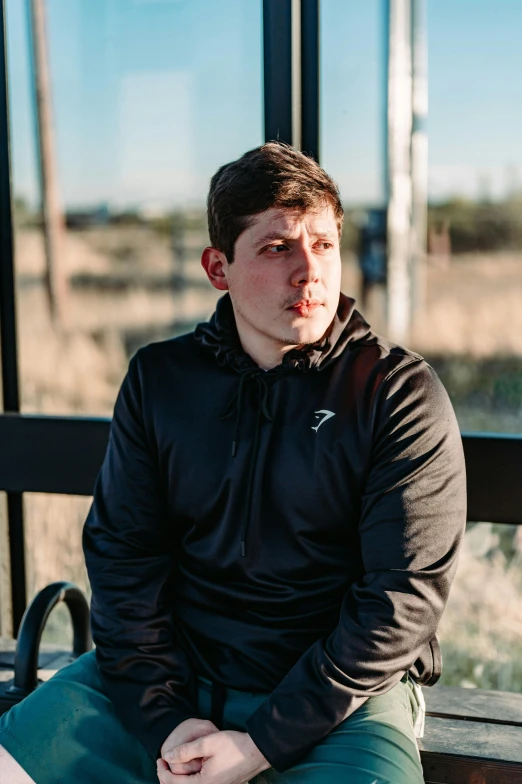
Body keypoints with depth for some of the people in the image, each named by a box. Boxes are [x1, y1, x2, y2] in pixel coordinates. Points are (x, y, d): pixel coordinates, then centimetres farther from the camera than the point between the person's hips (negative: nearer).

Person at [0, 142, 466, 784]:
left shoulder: (404, 395, -6)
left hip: (339, 695, -2)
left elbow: (402, 599, -10)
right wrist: (164, 720, -8)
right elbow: (120, 555, 3)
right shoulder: (158, 377, 5)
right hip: (169, 676, 3)